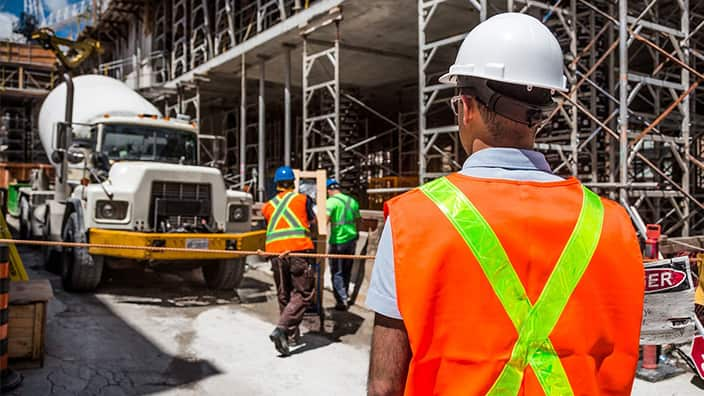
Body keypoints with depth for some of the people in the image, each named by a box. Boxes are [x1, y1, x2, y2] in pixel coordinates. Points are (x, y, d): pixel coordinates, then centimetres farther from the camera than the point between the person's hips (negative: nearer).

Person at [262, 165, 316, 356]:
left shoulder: (267, 206, 16)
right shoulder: (303, 199, 9)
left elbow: (269, 227, 20)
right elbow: (312, 222, 21)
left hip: (275, 252, 4)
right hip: (299, 250, -4)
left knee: (284, 295, 16)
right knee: (303, 293, 0)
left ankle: (292, 333, 23)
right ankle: (281, 329, -16)